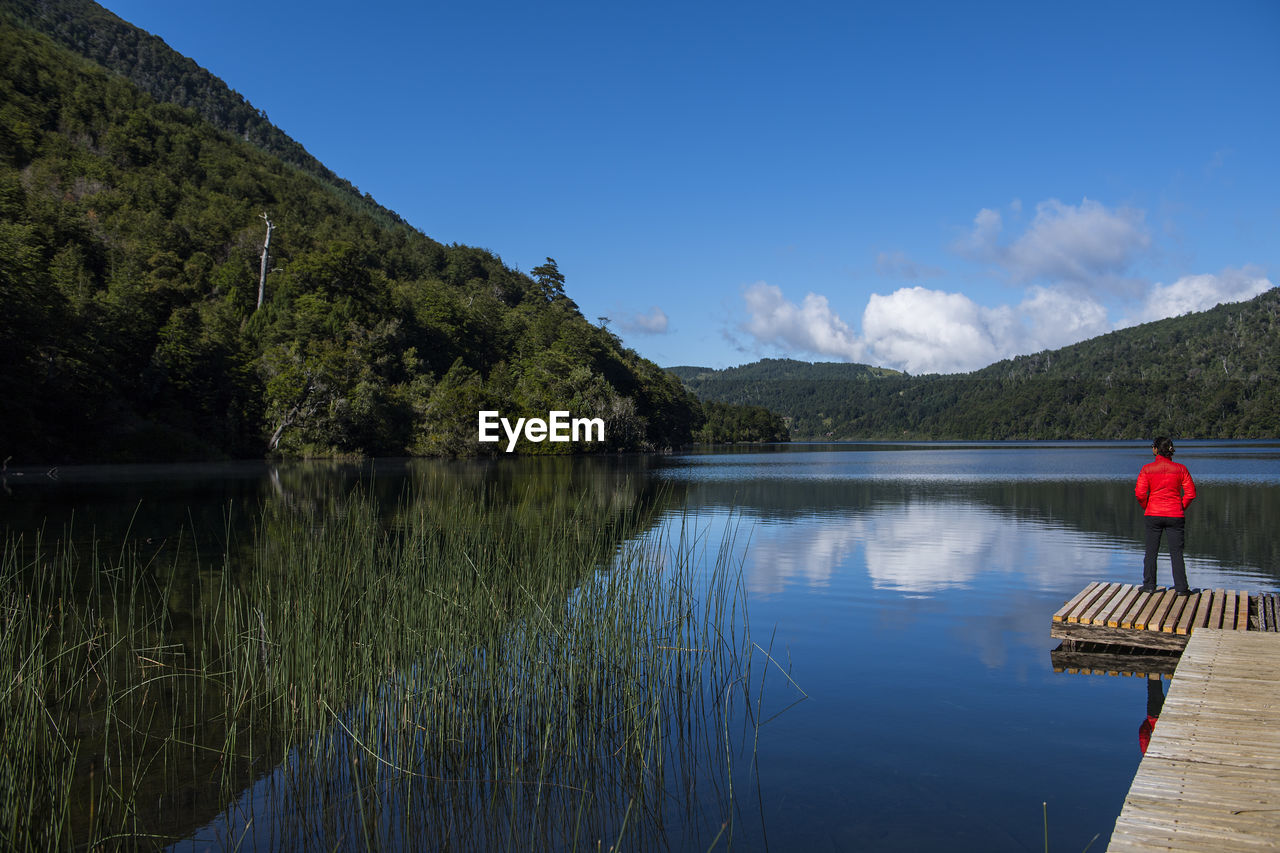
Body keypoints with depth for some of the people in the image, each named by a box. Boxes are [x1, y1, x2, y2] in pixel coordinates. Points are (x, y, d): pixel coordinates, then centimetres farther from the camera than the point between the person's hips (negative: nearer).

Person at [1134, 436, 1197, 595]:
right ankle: (1181, 587, 5)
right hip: (1175, 516, 1)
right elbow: (1191, 493, -3)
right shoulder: (1180, 469, -3)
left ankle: (1149, 585, 12)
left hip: (1153, 515, 0)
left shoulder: (1147, 469, -6)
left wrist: (1147, 508, 7)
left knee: (1151, 552, 9)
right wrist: (1181, 508, 9)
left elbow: (1140, 493, -10)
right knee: (1176, 552, 6)